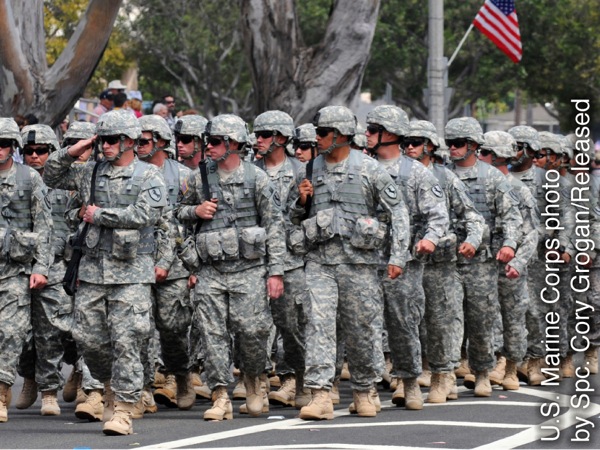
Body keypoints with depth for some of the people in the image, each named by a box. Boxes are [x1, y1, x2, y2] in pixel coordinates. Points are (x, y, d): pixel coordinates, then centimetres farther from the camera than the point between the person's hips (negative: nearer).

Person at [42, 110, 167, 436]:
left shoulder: (149, 176, -2)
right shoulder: (92, 173, 12)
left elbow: (145, 214, -17)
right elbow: (52, 177, 22)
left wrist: (99, 215, -10)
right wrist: (71, 153, 5)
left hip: (131, 272, -5)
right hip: (93, 269, 5)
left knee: (125, 341, -8)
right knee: (87, 336, 5)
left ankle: (122, 411, -6)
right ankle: (109, 384, 30)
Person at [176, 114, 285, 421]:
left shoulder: (257, 178, -1)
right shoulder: (199, 177, 8)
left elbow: (275, 226, -1)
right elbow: (181, 211, 22)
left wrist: (275, 271, -6)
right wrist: (195, 211, -3)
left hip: (249, 269, -3)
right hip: (211, 270, 3)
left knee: (252, 331, -5)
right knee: (213, 334, -4)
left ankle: (252, 379, 23)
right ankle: (221, 398, 1)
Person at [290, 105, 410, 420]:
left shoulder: (369, 169, 0)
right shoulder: (308, 171, 11)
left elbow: (398, 212, 1)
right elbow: (296, 217, 22)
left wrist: (398, 256, -6)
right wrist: (302, 201, -1)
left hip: (358, 257, -2)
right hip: (319, 258, 2)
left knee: (361, 328, 4)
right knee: (318, 322, -12)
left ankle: (363, 391, 22)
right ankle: (320, 396, -18)